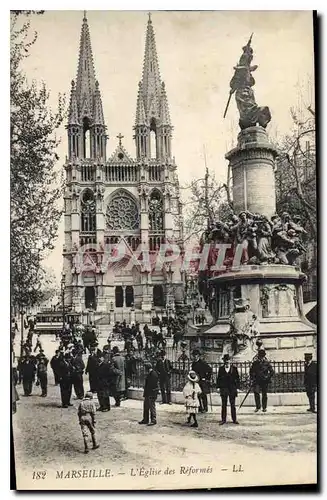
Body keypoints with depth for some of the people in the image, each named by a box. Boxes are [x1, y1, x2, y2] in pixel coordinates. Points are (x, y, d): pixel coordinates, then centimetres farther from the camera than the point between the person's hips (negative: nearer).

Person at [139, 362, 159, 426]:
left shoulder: (153, 374, -17)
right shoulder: (148, 374, 14)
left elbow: (153, 385, -22)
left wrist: (152, 395, -24)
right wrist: (145, 393, 17)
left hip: (152, 394, -10)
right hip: (147, 394, 10)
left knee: (152, 407, -5)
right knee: (145, 407, 15)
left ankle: (153, 420, 2)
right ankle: (145, 419, 24)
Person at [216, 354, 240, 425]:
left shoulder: (234, 368, 2)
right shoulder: (221, 369, 5)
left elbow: (237, 378, 3)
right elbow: (218, 378, 6)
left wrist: (237, 387, -3)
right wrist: (218, 387, -2)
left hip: (232, 389, -1)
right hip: (223, 388, 1)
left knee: (233, 405, 6)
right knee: (223, 405, 5)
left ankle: (234, 419, 13)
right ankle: (223, 419, 10)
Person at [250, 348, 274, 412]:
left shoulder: (266, 362, 0)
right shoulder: (255, 362, 3)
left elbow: (272, 371, 6)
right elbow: (251, 371, 12)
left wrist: (268, 377, -5)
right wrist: (252, 379, 5)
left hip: (264, 381, 0)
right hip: (257, 380, 0)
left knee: (264, 394, 5)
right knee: (256, 393, -11)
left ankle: (264, 407, 17)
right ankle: (258, 407, 2)